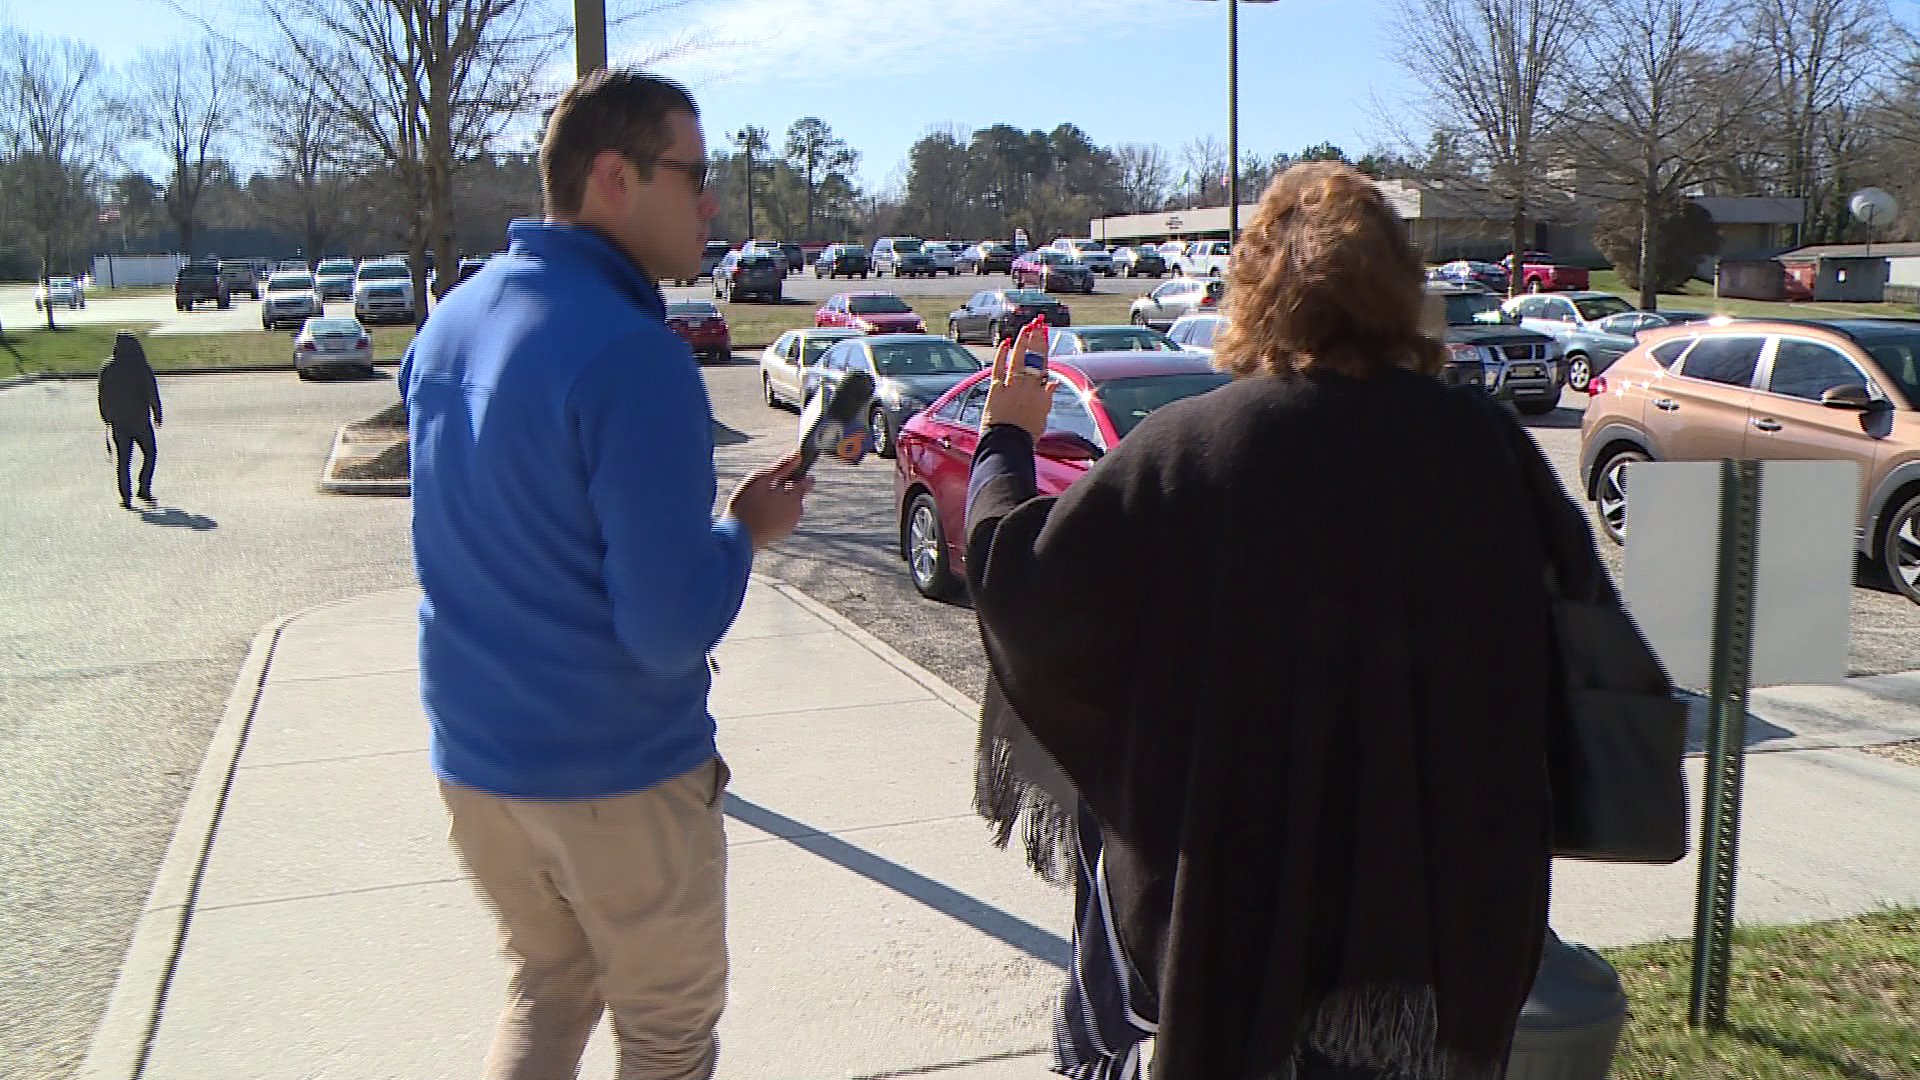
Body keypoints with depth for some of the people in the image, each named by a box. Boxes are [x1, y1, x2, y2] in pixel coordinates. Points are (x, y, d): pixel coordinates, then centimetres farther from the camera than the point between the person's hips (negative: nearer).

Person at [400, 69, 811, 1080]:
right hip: (618, 777, -7)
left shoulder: (448, 325, 4)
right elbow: (670, 628, -24)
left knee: (547, 990, 26)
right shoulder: (635, 357, -23)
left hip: (472, 757, 7)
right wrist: (745, 531, -7)